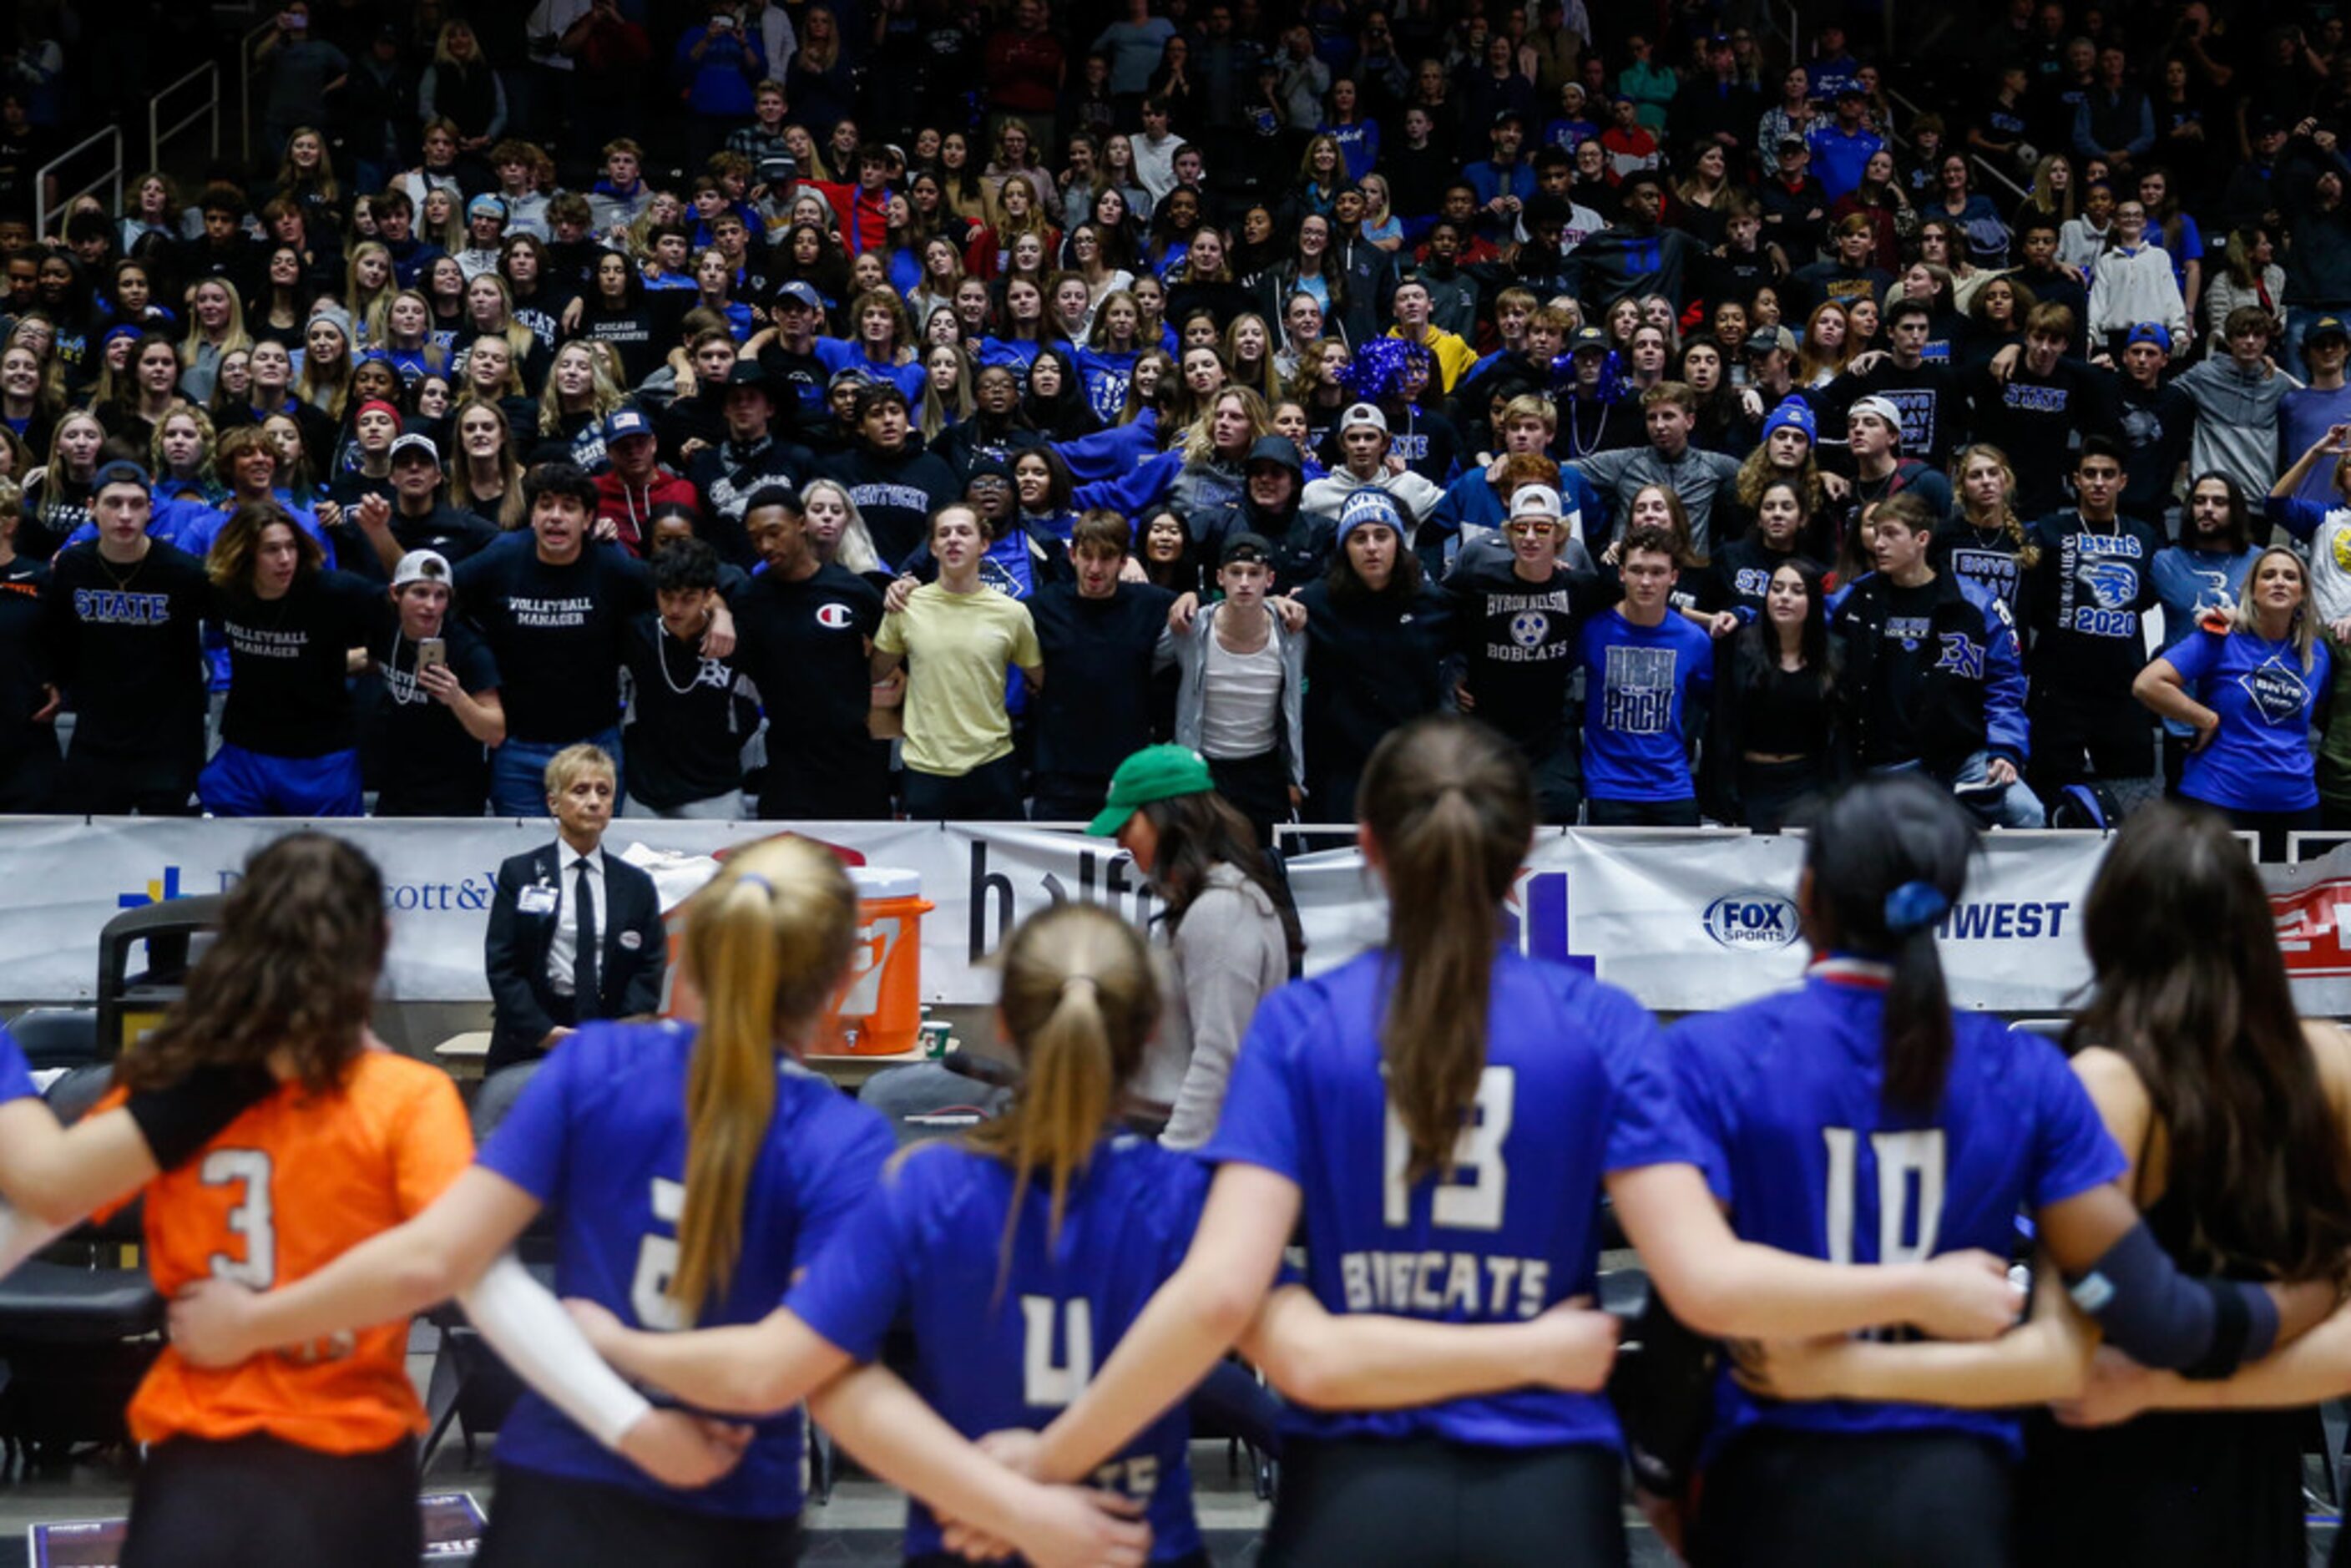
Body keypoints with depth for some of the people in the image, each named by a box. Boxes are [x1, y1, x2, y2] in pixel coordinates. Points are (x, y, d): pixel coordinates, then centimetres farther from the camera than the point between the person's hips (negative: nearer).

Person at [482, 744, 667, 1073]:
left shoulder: (637, 885, 12)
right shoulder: (518, 874, 7)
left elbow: (649, 969, 7)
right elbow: (502, 965, 0)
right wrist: (544, 1031, -12)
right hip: (529, 1051, -1)